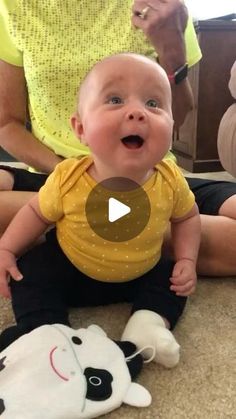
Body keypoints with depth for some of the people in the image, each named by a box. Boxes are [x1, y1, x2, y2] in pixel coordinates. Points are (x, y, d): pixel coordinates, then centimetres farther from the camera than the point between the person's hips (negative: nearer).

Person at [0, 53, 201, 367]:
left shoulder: (170, 181, -25)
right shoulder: (68, 179, -29)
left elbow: (187, 217, -1)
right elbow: (37, 212, -7)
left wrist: (187, 260, -11)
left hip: (140, 274, 2)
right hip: (69, 269, -1)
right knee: (30, 276, -15)